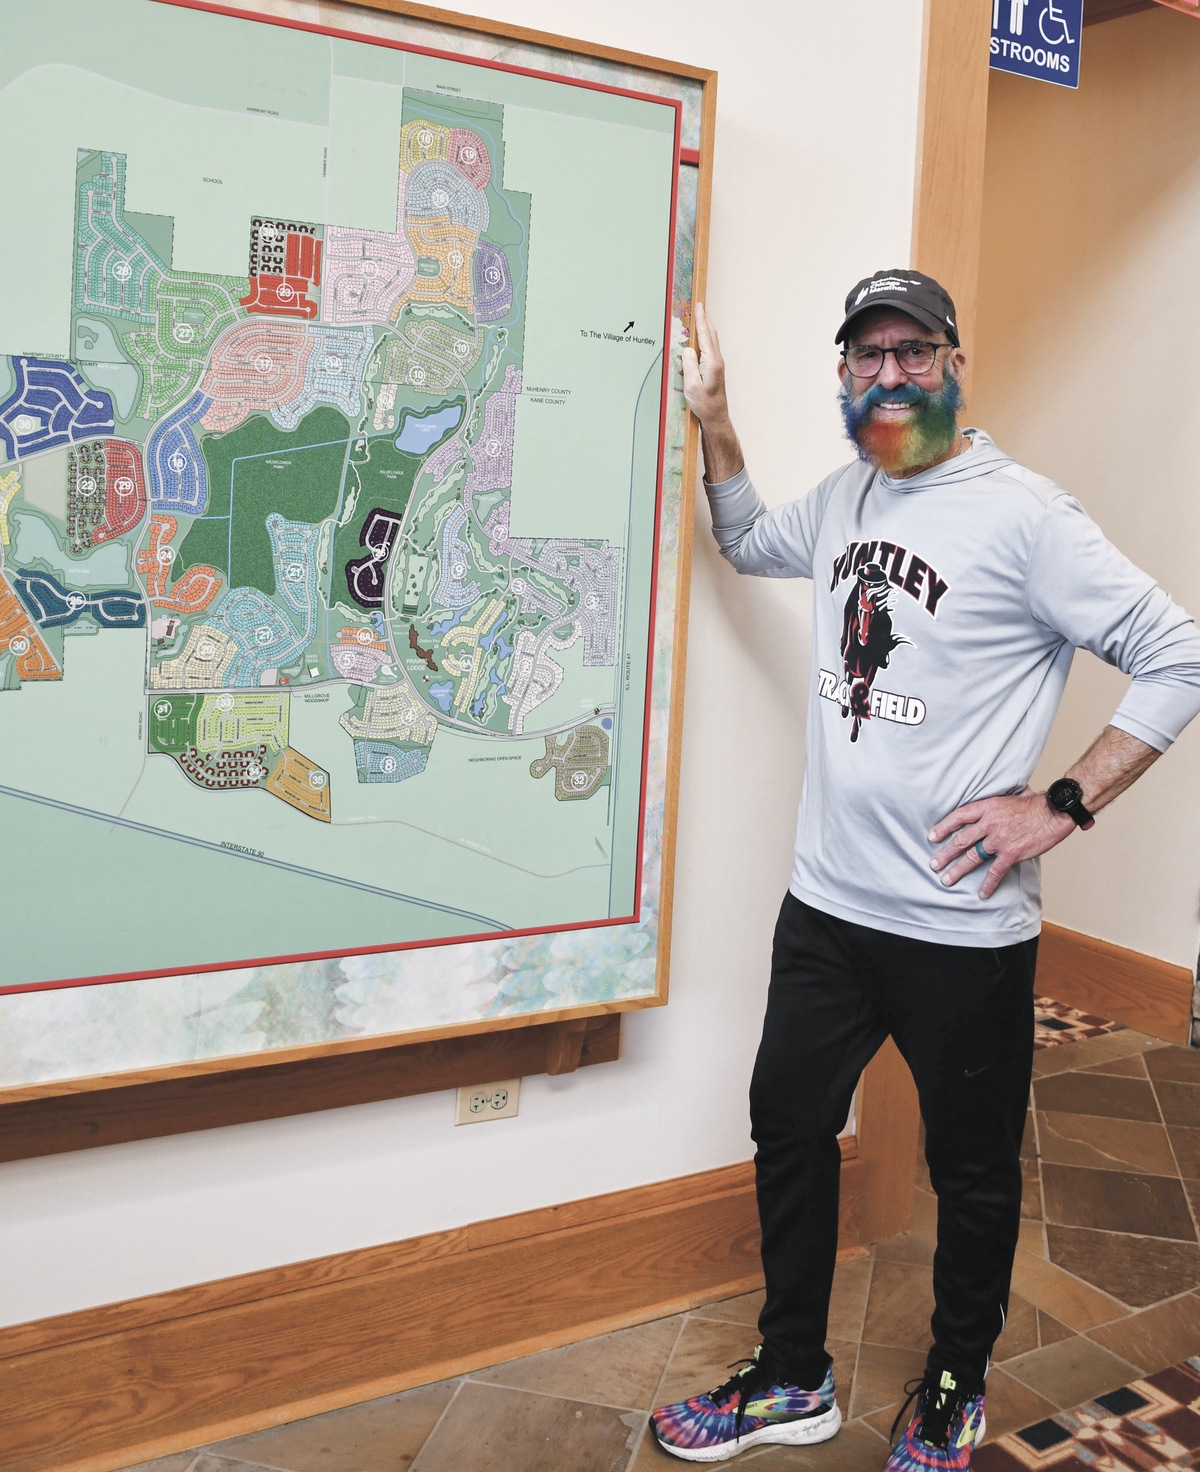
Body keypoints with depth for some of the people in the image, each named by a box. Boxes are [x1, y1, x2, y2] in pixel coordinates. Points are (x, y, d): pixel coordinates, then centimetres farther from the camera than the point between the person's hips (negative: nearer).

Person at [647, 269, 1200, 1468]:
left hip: (963, 926, -6)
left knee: (972, 1172, 14)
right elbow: (751, 543, 27)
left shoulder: (1021, 515, -14)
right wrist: (714, 423, 13)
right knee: (788, 1127, 16)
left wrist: (1059, 804, -17)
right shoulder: (846, 497, 7)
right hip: (826, 904, 7)